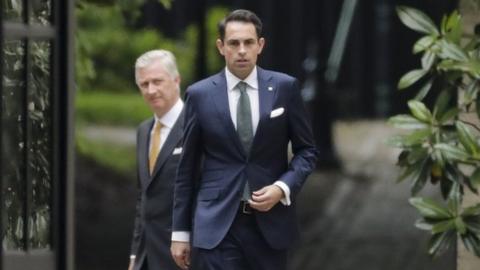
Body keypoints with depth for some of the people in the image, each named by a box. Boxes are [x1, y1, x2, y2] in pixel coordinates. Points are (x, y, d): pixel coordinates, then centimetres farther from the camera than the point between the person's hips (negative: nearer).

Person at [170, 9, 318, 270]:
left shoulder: (285, 87, 2)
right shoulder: (199, 94, 1)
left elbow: (306, 150, 9)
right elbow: (187, 167, 6)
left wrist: (283, 188, -10)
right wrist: (180, 232, 5)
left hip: (270, 220, 1)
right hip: (218, 222, -1)